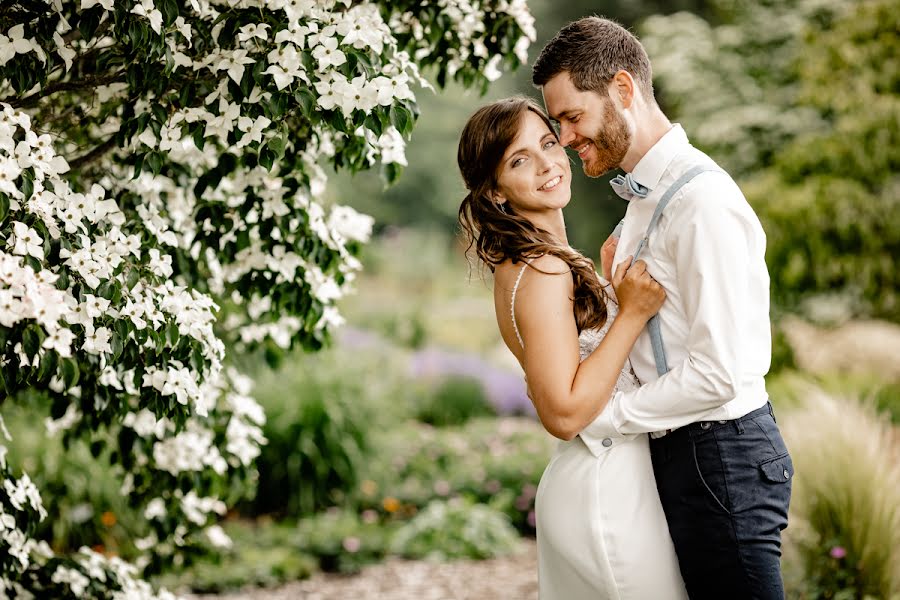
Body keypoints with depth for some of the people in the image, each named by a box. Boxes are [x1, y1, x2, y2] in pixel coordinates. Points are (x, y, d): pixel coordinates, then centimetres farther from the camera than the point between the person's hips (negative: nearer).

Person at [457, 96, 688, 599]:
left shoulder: (524, 263, 10)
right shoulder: (544, 271, -20)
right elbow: (565, 415, -23)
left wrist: (614, 281, 12)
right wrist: (633, 312, -21)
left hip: (582, 482, 10)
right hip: (606, 492, -10)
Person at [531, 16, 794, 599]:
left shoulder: (701, 202, -19)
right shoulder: (645, 195, 13)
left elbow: (716, 374, -23)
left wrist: (597, 418, -15)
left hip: (720, 457, -10)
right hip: (682, 452, 10)